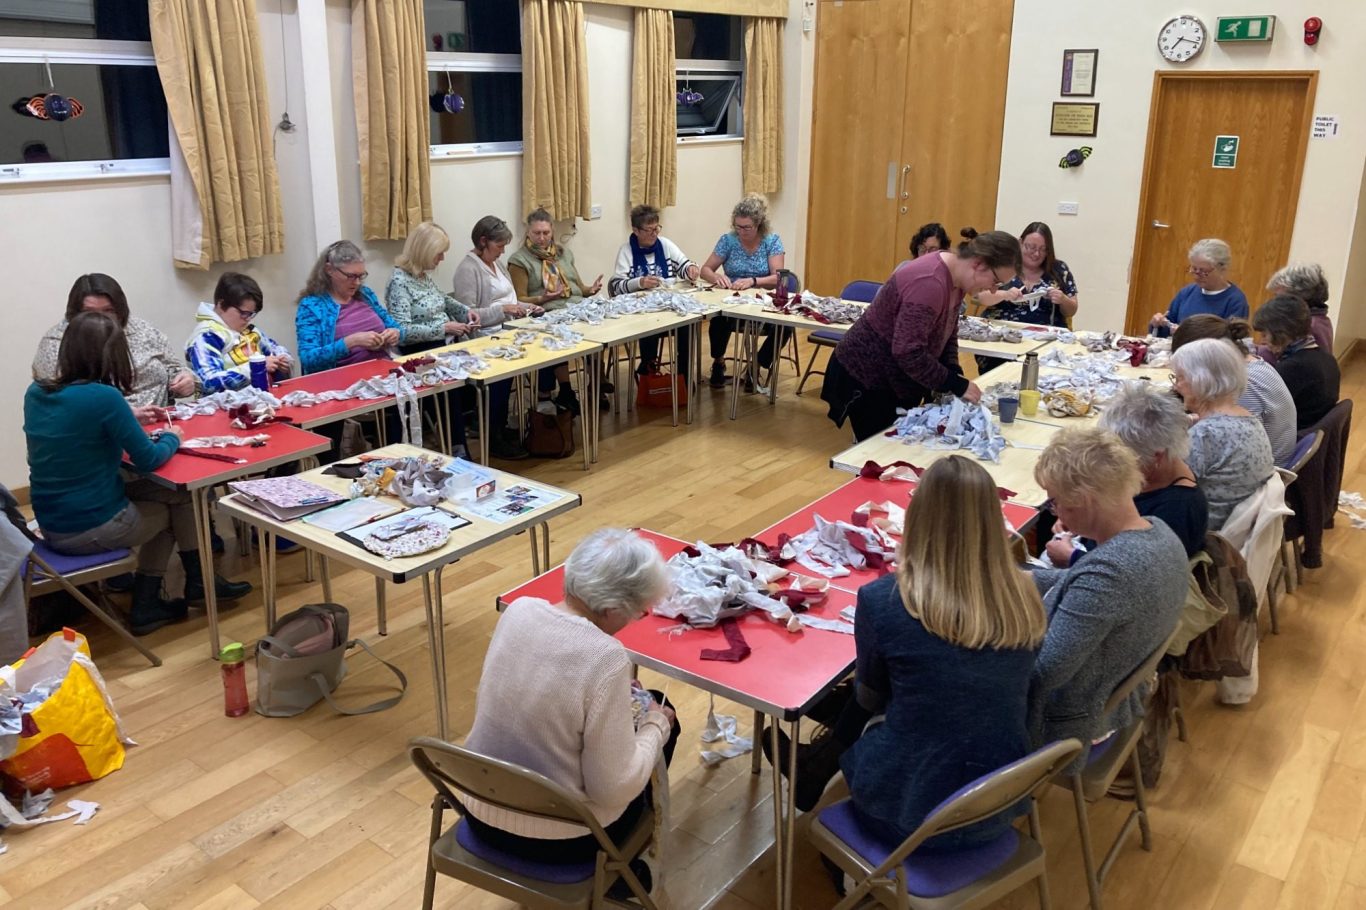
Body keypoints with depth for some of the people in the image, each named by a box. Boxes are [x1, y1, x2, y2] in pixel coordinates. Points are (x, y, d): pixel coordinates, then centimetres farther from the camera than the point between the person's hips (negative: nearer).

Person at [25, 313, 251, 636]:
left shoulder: (35, 393, 0)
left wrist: (126, 419, 19)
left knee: (158, 500, 23)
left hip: (50, 526, 7)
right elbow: (148, 460, -13)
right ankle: (198, 582, 33)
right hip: (93, 528, -7)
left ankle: (146, 605, 22)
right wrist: (171, 437, 6)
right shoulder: (104, 397, -22)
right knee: (180, 497, 16)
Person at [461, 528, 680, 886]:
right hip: (558, 839, -6)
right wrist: (655, 725, -6)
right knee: (662, 718, 19)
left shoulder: (518, 610, -10)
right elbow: (614, 790, -22)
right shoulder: (605, 657, -29)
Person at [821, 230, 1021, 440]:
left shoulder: (954, 279, 1)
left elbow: (947, 333, 14)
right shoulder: (929, 283, -29)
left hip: (898, 380, 9)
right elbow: (909, 353, -32)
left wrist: (955, 375, -3)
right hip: (866, 376, -9)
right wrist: (957, 385, -24)